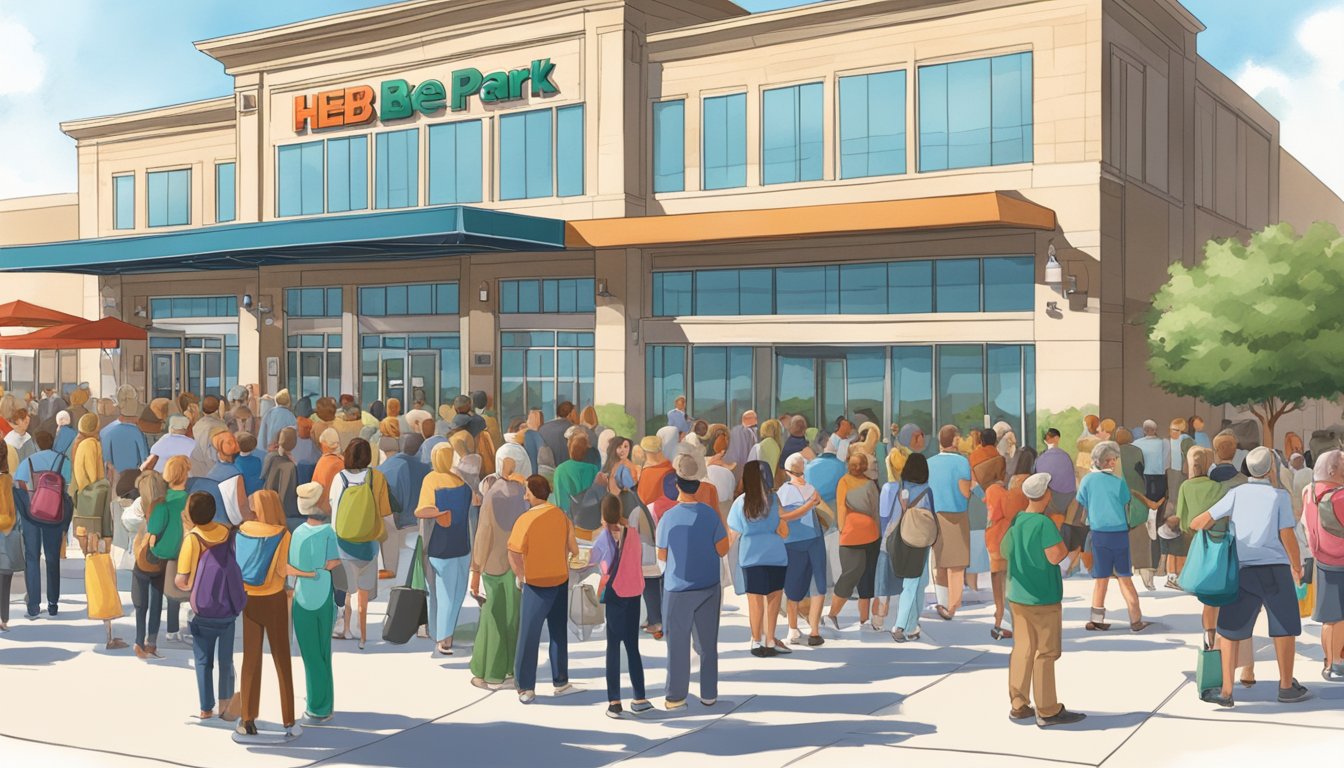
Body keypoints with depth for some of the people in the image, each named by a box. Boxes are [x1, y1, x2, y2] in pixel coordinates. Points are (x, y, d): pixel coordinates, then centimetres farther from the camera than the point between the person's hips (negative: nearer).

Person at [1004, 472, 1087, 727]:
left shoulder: (1014, 521, 4)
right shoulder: (1044, 524, -19)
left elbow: (1005, 552, 14)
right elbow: (1055, 556, -24)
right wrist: (1068, 542, -6)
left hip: (1018, 596, 7)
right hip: (1043, 598, -7)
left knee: (1023, 649, 13)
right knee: (1045, 653, 2)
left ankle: (1019, 706, 18)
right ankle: (1047, 711, 8)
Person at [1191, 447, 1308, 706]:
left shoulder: (1236, 493, 2)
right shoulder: (1279, 495, -2)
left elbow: (1199, 523, -3)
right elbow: (1287, 537, -5)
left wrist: (1196, 525, 21)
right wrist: (1297, 567, 9)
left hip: (1243, 571, 1)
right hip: (1275, 569, -1)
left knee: (1229, 631, 7)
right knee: (1284, 628, 13)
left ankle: (1226, 691, 5)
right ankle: (1287, 687, 22)